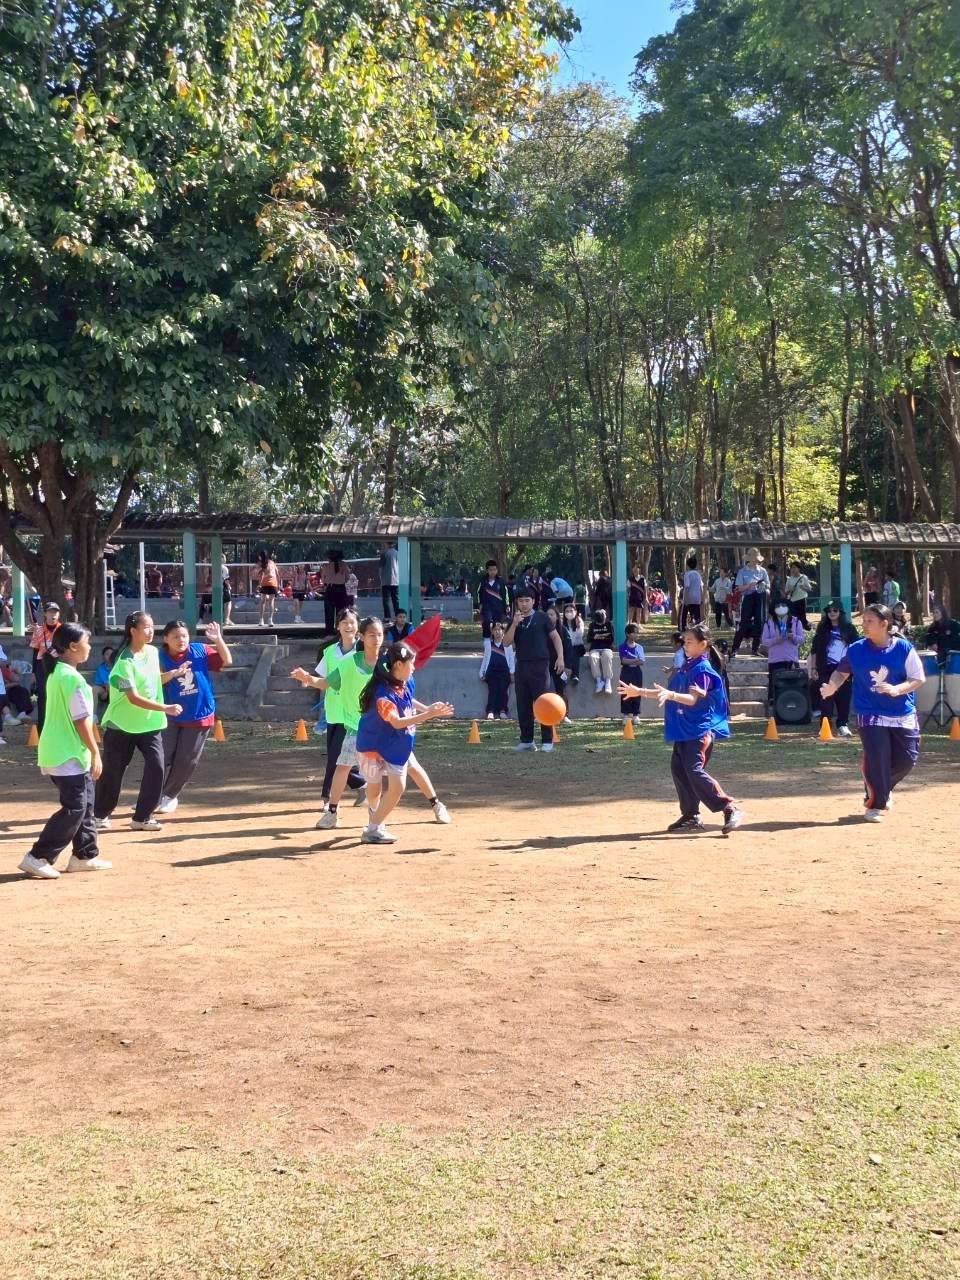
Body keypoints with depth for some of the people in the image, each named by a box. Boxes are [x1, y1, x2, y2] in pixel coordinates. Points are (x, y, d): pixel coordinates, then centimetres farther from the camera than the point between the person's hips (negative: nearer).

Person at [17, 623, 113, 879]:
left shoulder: (56, 673, 11)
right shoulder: (72, 678, -19)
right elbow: (81, 720, -19)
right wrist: (95, 752, -13)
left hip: (59, 751, 10)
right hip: (68, 755, -10)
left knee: (85, 804, 15)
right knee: (74, 809, -6)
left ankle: (84, 856, 21)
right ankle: (37, 858, -5)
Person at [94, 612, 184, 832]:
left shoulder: (153, 652, 2)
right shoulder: (125, 662, -21)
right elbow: (134, 698, -27)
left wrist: (173, 674, -1)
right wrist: (165, 708, -32)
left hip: (151, 724, 5)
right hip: (122, 725, -5)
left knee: (156, 766, -8)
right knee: (112, 771, 6)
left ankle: (142, 816, 3)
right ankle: (101, 814, 27)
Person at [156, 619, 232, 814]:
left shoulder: (200, 651, -6)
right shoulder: (161, 658, -9)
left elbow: (227, 661, -4)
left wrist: (218, 640, -16)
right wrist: (174, 673, -36)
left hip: (200, 715, 1)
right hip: (171, 716, -1)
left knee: (186, 761, 6)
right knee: (163, 758, -3)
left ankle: (169, 796, 22)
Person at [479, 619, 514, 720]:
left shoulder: (507, 643, 13)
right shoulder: (488, 643, 18)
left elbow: (511, 658, 11)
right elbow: (485, 658, 22)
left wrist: (512, 672, 2)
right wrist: (482, 673, 18)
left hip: (504, 671, -1)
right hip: (492, 671, 1)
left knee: (503, 689, -16)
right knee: (492, 689, -15)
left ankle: (502, 711, -13)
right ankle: (490, 712, -22)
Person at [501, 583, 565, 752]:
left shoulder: (541, 617, 2)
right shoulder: (515, 620, 12)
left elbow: (555, 636, 3)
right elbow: (506, 642, 3)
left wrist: (560, 657, -8)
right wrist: (515, 624, -10)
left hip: (539, 664, -4)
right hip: (521, 665, 4)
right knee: (523, 705, 6)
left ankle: (547, 741, -5)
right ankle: (526, 740, 14)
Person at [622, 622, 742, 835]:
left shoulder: (703, 669, -12)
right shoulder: (685, 668, 14)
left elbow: (692, 699, -24)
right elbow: (668, 692, 23)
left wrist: (671, 695, -40)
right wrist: (640, 692, 21)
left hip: (701, 729, -9)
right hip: (684, 729, 9)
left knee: (694, 771, -18)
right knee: (679, 769, 6)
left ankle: (731, 808, -13)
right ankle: (690, 816, 15)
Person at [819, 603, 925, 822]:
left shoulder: (904, 648, -10)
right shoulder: (855, 650, -6)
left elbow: (918, 679, -6)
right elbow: (842, 671, 8)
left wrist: (897, 689, -23)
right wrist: (832, 686, -12)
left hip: (903, 715, 2)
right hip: (870, 713, -1)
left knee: (906, 759, 5)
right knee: (877, 759, -12)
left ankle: (882, 788, 35)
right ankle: (874, 804, 7)